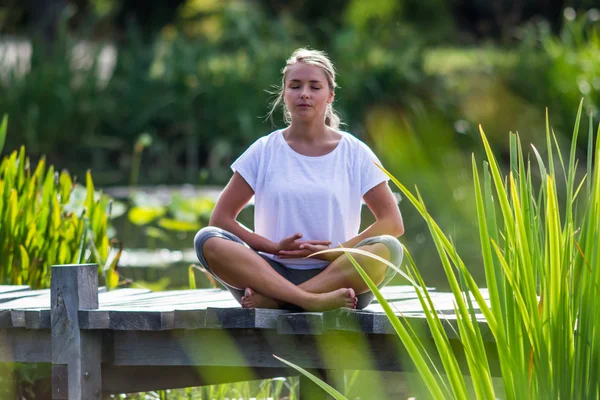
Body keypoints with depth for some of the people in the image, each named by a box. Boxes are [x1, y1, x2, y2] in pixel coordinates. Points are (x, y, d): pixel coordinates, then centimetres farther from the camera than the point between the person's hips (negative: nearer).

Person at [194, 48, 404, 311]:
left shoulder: (355, 153, 8)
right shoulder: (265, 151, 9)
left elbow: (392, 224, 3)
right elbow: (220, 219, 5)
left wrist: (332, 252, -10)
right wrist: (275, 247, -10)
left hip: (337, 275, 0)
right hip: (272, 271, 0)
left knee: (388, 249, -30)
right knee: (208, 241, -25)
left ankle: (271, 299, -34)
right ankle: (311, 300, -43)